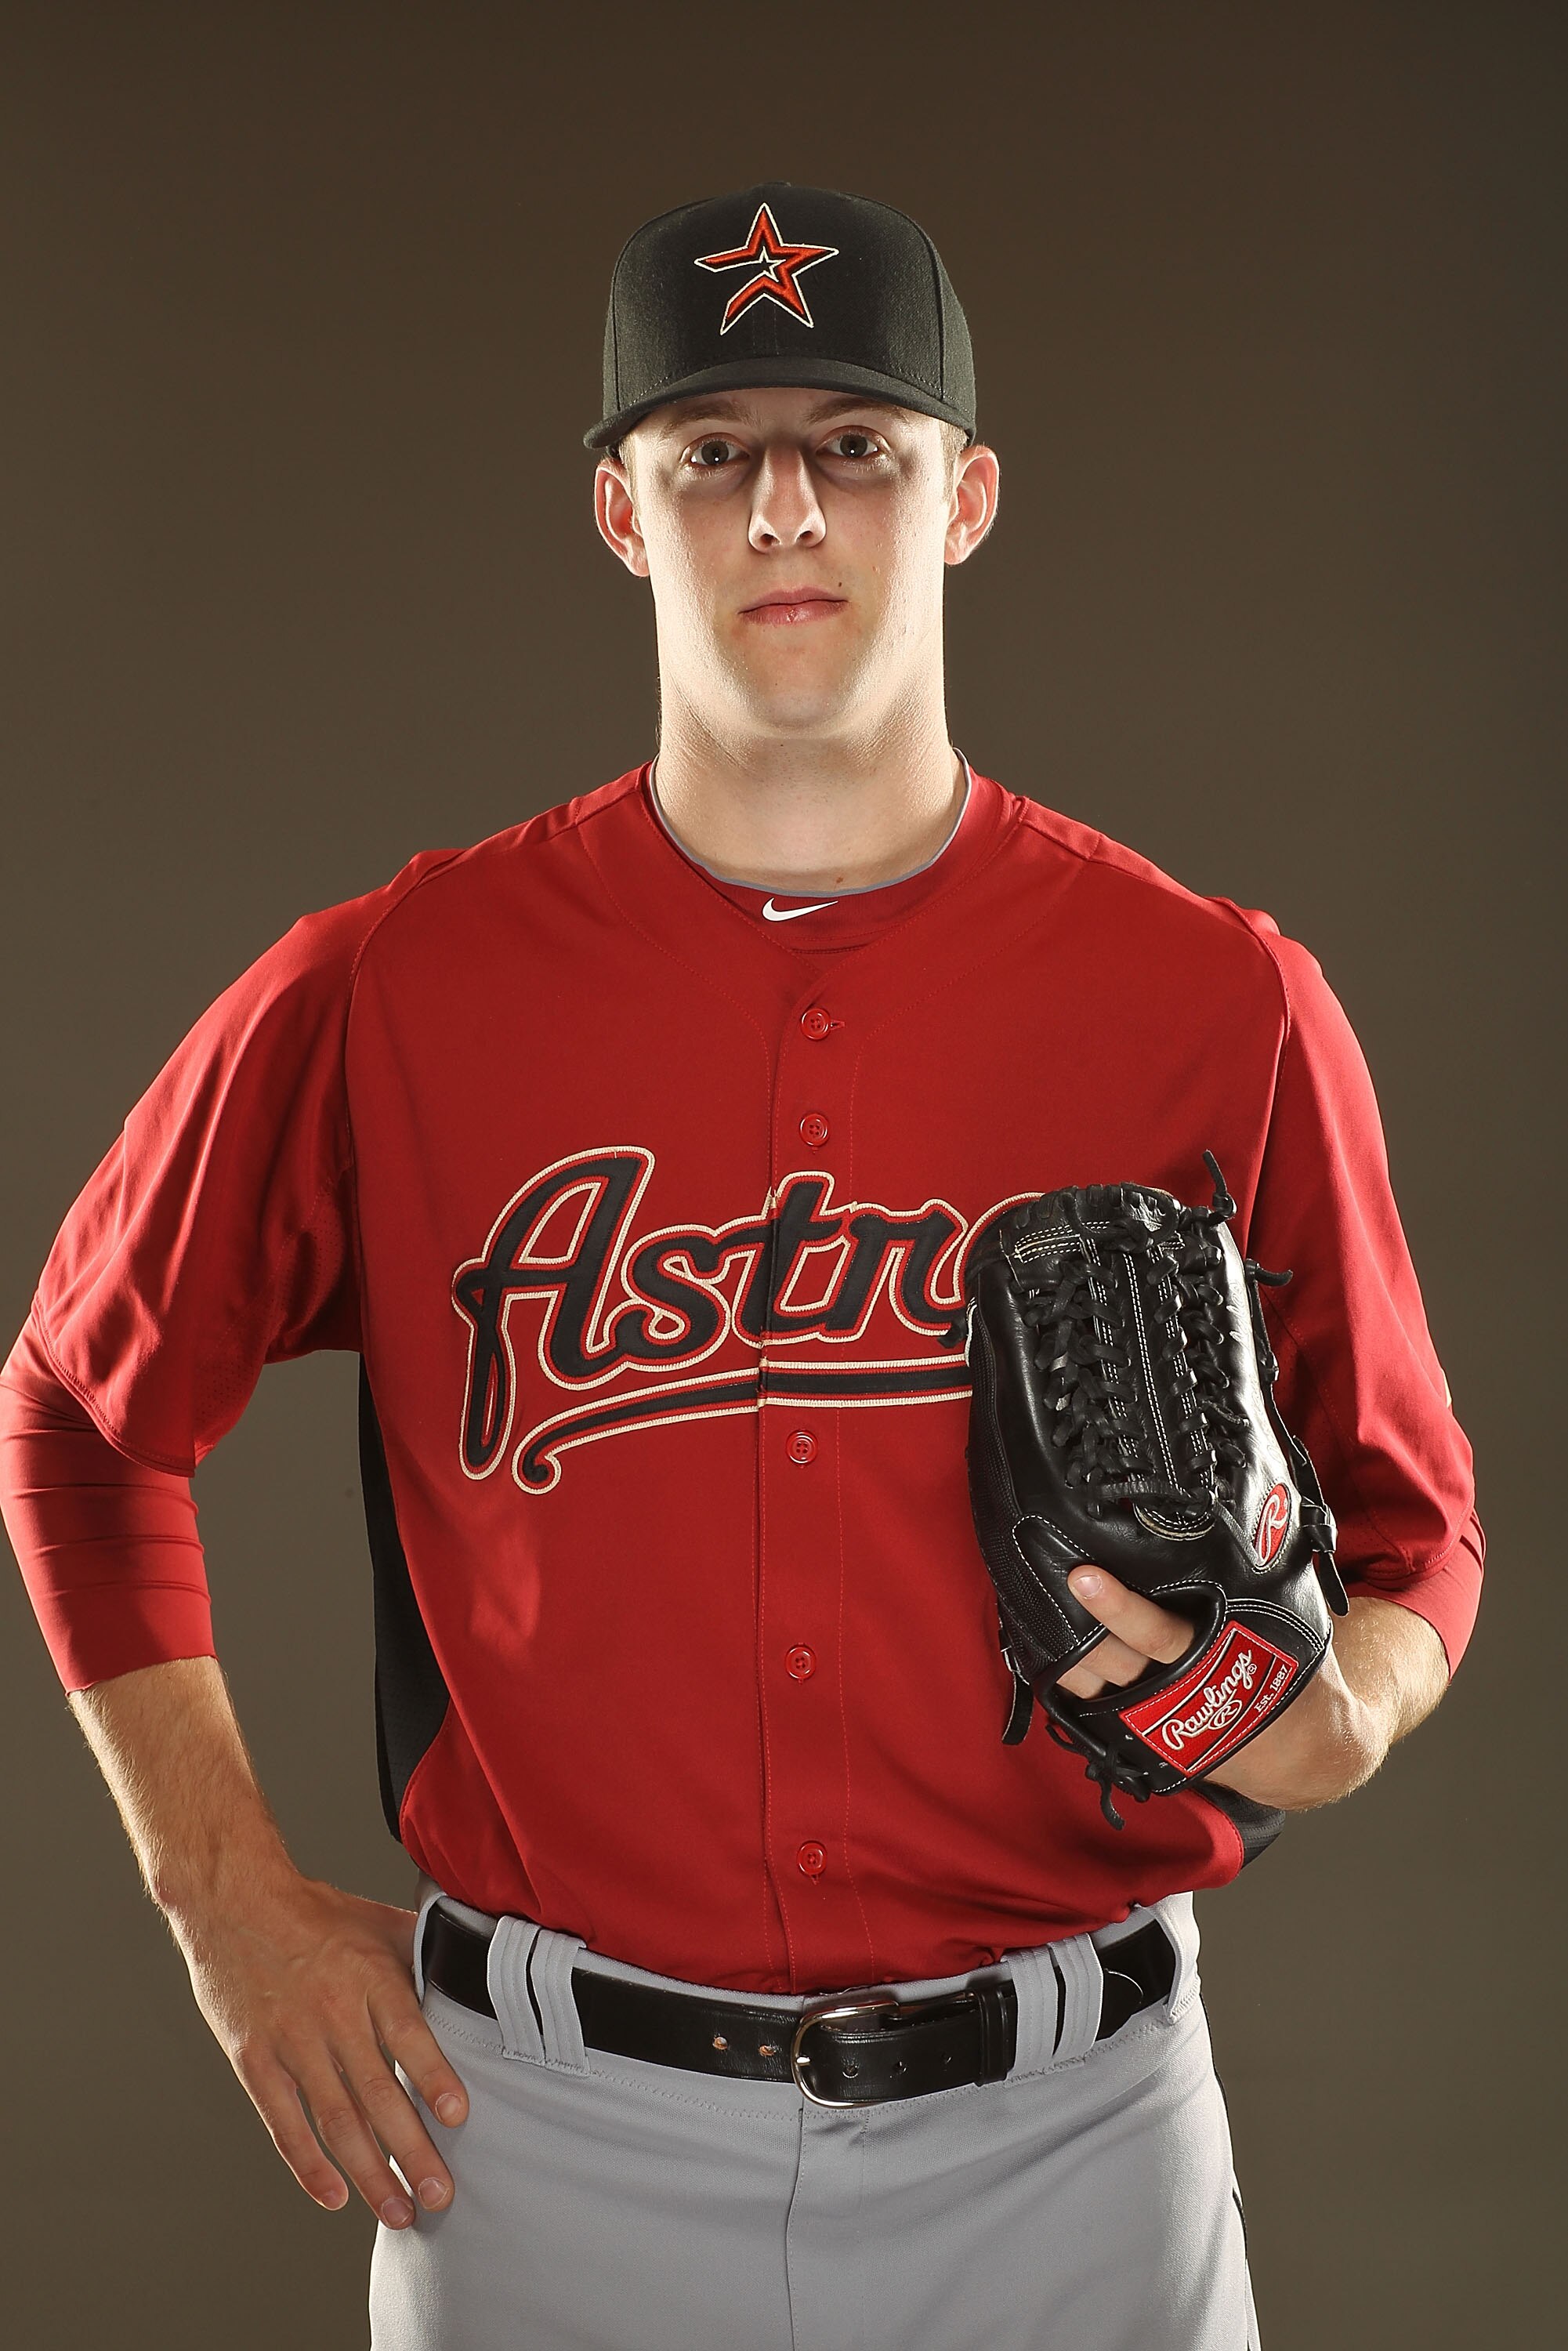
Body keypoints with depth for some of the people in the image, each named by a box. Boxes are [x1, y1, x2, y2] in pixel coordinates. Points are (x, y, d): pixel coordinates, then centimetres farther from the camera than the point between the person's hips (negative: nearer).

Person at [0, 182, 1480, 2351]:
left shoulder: (1221, 1008, -3)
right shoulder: (390, 995, -4)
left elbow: (1411, 1519, 8)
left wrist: (1336, 1716, -14)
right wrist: (232, 1895, 2)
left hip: (1061, 2133, 1)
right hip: (539, 2128, 0)